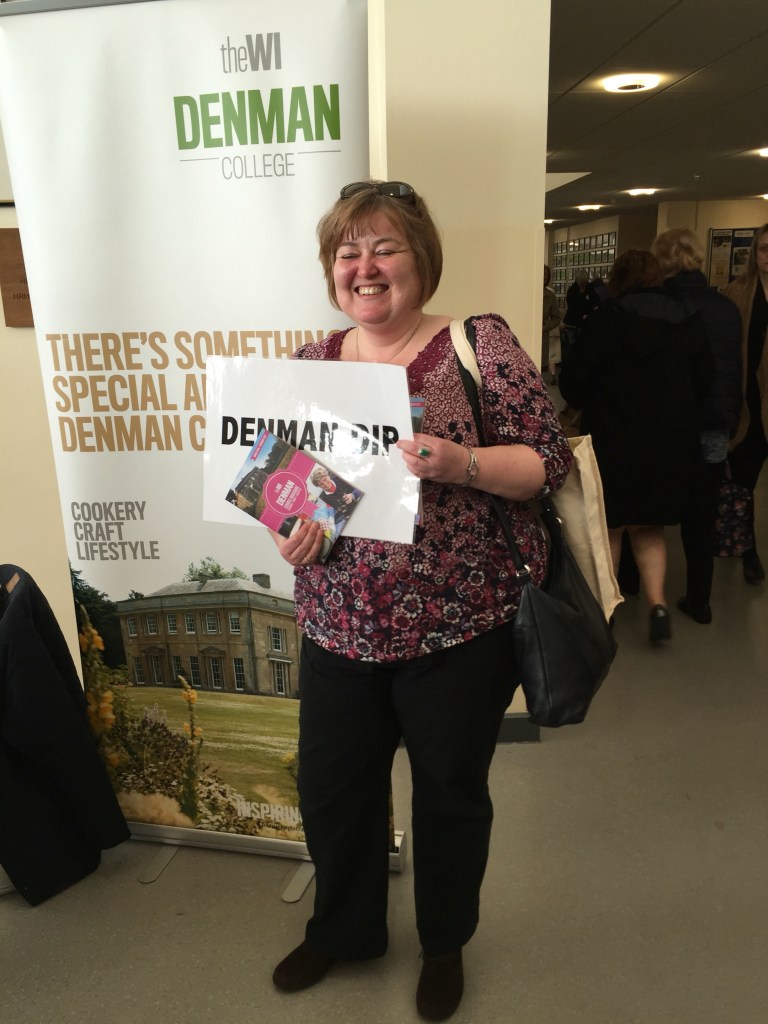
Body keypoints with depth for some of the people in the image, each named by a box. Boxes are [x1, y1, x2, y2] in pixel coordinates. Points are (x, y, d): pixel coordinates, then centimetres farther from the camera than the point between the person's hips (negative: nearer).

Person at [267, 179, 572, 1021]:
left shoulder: (479, 345, -8)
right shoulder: (309, 364, 6)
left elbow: (548, 462, -10)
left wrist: (458, 463, -27)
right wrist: (287, 525, -9)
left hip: (458, 628, -4)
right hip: (338, 627, 4)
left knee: (450, 794, 16)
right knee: (329, 788, 17)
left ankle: (445, 946, 46)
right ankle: (342, 930, 48)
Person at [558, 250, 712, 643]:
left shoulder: (605, 319, -11)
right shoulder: (689, 322, 0)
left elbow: (572, 383, -10)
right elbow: (704, 383, 3)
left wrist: (591, 405, 10)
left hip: (612, 439, -3)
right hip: (671, 443, 3)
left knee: (609, 525, 14)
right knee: (649, 527, 18)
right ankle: (657, 603, 3)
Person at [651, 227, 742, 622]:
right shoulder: (727, 307, 2)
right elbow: (737, 370, 8)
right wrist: (729, 421, 17)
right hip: (712, 429, 3)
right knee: (701, 519, 11)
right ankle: (698, 600, 20)